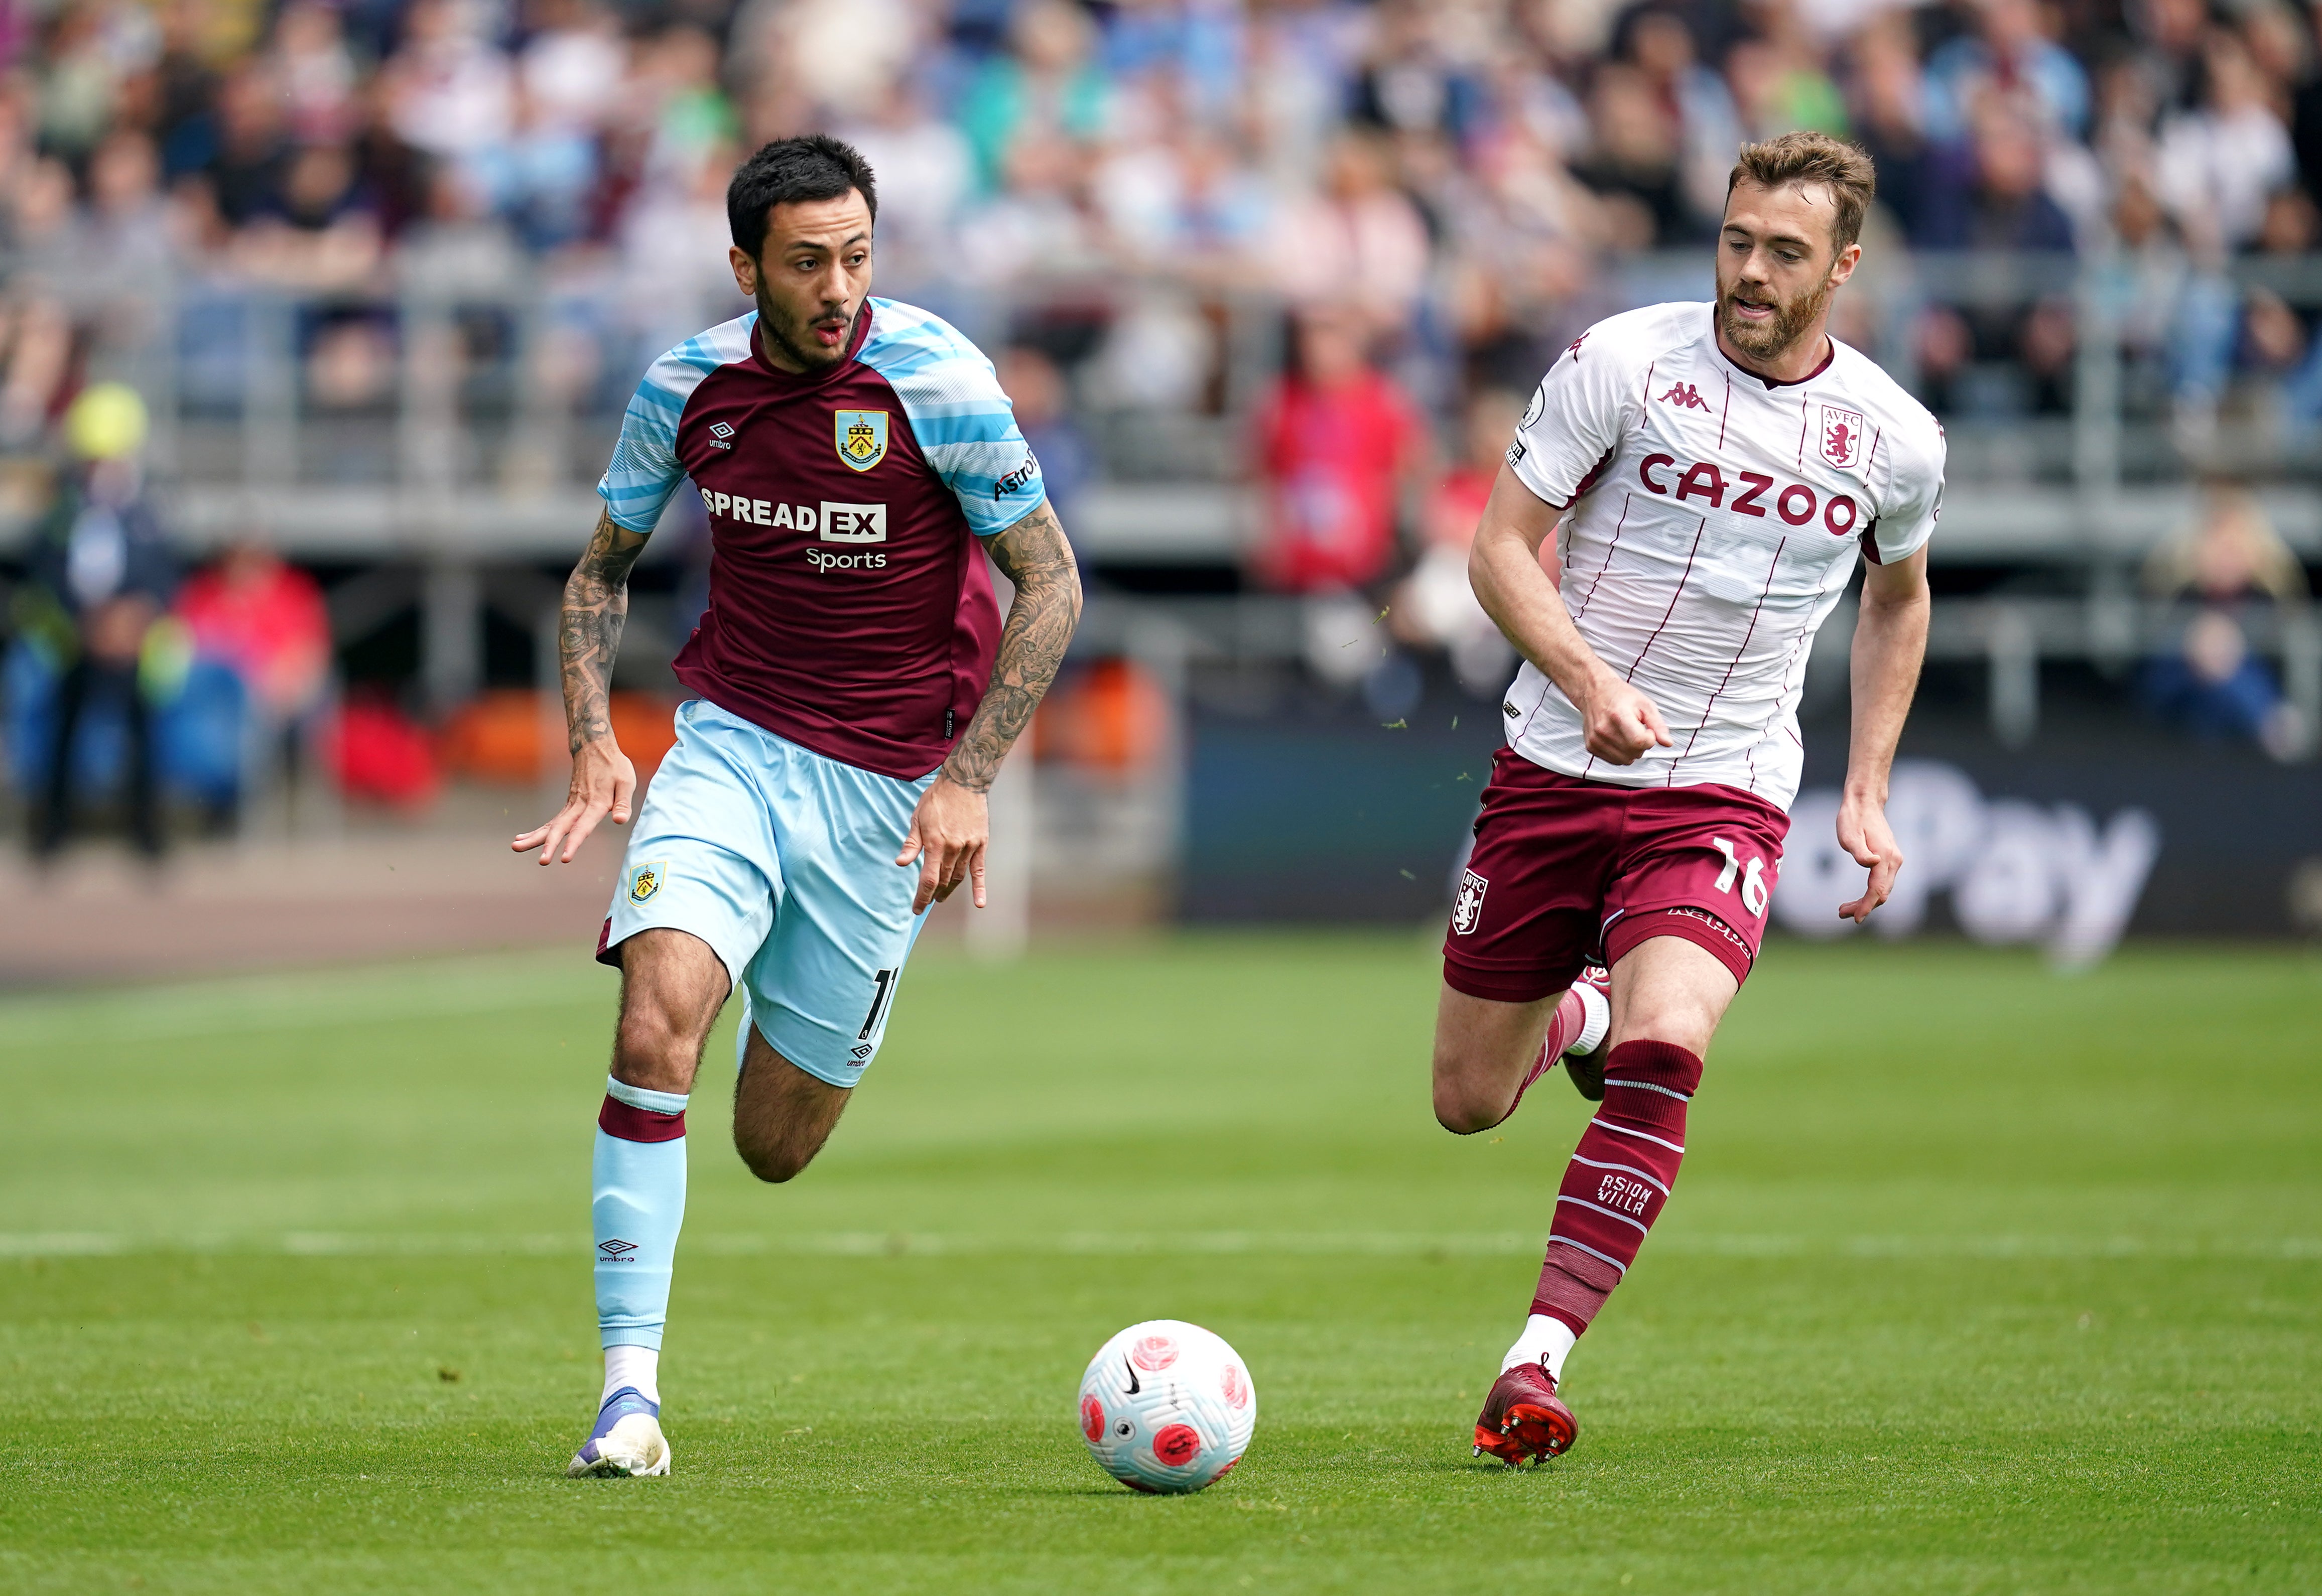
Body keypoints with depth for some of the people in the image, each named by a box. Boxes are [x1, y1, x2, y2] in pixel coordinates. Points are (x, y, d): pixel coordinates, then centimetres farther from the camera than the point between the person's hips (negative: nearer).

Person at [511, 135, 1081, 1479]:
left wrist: (968, 779, -15)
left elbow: (1052, 584, -8)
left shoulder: (937, 381, -14)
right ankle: (630, 1390, -22)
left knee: (775, 1144, 5)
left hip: (889, 786, -1)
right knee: (658, 1019, -26)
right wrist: (594, 738, -4)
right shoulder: (688, 386, -4)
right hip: (734, 747, 1)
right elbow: (604, 568, 12)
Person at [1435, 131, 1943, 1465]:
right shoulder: (1624, 360, -8)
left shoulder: (1895, 438, 0)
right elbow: (1504, 545, -6)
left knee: (1662, 1053, -27)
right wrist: (1586, 677, -24)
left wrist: (1869, 793, 12)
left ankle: (1536, 1365, -26)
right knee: (1468, 1104, 9)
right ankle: (1576, 1014, 46)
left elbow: (1899, 599, 20)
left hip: (1723, 793, -1)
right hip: (1555, 768, 1)